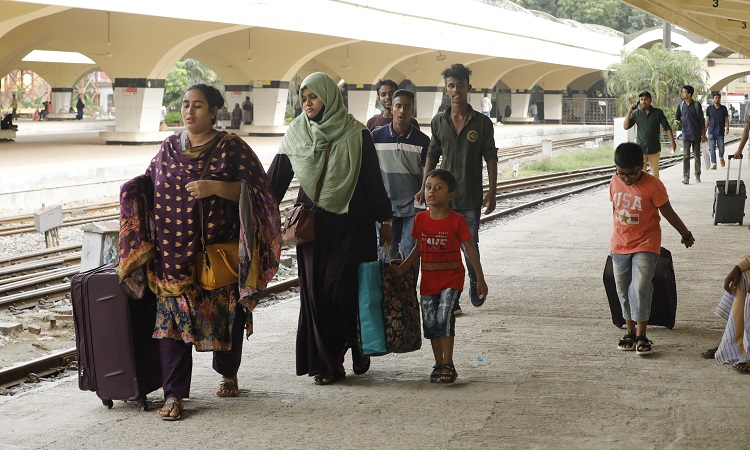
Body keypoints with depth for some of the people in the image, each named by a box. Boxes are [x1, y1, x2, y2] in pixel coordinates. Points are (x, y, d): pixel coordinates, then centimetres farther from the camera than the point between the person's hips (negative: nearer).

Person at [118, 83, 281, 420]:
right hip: (174, 254, 2)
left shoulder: (232, 148, -2)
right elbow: (151, 184, 22)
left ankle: (228, 373, 35)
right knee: (173, 316, -5)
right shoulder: (169, 148, 10)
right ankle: (174, 394, -2)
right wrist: (133, 188, 1)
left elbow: (253, 190, -9)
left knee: (226, 316, 9)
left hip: (220, 252, -2)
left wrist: (215, 187, -21)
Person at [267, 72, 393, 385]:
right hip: (312, 225, 3)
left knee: (341, 286, -8)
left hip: (349, 224, -3)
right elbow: (276, 178, 6)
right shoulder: (296, 134, 5)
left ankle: (358, 347, 17)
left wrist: (383, 221, 1)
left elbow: (373, 180, 0)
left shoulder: (356, 134, -3)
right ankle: (327, 362, 8)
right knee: (315, 289, 1)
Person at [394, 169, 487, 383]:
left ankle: (448, 365, -11)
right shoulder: (420, 219, 1)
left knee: (444, 317, -17)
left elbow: (470, 250, -5)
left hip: (451, 278, -4)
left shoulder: (456, 221, -10)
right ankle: (438, 364, 18)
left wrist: (480, 279, -5)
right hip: (428, 279, 4)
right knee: (430, 321, 5)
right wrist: (401, 269, 6)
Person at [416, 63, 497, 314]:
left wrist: (492, 192, -3)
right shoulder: (438, 122, 5)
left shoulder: (482, 123, 0)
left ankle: (475, 283, 31)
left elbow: (491, 159, 2)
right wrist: (424, 188, 3)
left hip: (472, 196, -1)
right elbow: (432, 157, 11)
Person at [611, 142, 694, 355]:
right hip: (620, 246, 5)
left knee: (640, 288, -13)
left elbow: (668, 212, -6)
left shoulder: (653, 185, -16)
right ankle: (630, 331, 21)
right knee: (623, 291, 9)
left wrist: (685, 234, 4)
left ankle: (641, 336, -6)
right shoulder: (615, 182, -2)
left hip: (645, 246, -5)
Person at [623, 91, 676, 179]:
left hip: (654, 149, 0)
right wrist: (629, 111, -12)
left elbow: (667, 127, 3)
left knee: (655, 174, 8)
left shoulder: (658, 112, 0)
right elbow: (625, 126, -3)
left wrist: (672, 141, -7)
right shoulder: (636, 113, 1)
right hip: (640, 149, 0)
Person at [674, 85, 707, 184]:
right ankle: (686, 177, -9)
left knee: (697, 156, 9)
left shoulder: (697, 105, -4)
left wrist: (703, 135, -3)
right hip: (686, 134, 1)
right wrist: (676, 120, -11)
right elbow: (677, 115, 15)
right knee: (686, 156, -7)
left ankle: (697, 176, 21)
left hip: (696, 135, -1)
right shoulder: (681, 105, 4)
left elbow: (701, 120, -1)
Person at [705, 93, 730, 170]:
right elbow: (707, 120, 7)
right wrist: (705, 130, 3)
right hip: (711, 132, 0)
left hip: (720, 132, 0)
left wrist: (727, 127, -9)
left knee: (721, 148, 5)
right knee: (712, 149, -3)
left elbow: (726, 119, 6)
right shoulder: (709, 108, 4)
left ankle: (721, 158, 35)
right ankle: (713, 163, 2)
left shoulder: (723, 108, 5)